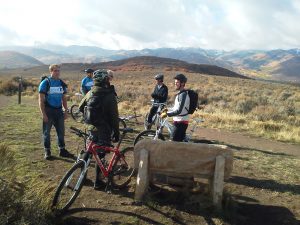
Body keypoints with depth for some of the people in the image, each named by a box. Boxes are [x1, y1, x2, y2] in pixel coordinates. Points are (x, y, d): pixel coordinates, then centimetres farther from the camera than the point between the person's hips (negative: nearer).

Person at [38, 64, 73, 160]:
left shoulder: (62, 83, 9)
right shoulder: (45, 83, -6)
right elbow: (41, 100, -9)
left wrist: (66, 111, 9)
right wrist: (43, 114, -14)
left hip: (59, 110, 4)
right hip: (48, 111, -4)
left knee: (61, 131, 7)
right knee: (46, 132, 4)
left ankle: (62, 150, 18)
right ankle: (47, 151, 15)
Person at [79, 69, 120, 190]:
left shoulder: (90, 93, 0)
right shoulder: (110, 95, -18)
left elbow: (81, 107, 13)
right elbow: (114, 117, -16)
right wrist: (116, 133, -8)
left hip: (91, 128, 6)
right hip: (104, 130, -5)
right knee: (100, 155, 5)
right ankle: (97, 181, 13)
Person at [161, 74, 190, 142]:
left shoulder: (183, 95, -19)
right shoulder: (180, 93, 13)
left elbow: (179, 111, -25)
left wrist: (166, 114, -22)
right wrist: (168, 110, 11)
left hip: (180, 122, -10)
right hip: (179, 121, 10)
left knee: (175, 141, -7)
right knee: (180, 141, 16)